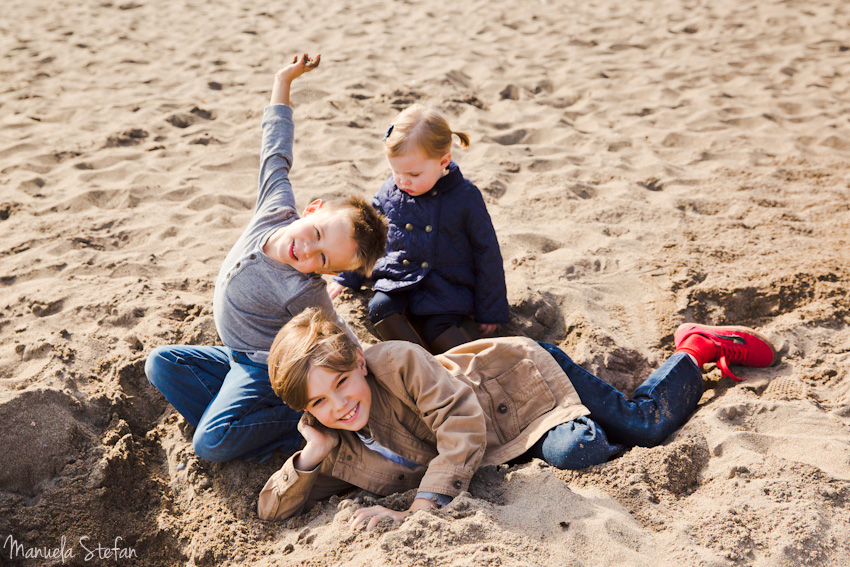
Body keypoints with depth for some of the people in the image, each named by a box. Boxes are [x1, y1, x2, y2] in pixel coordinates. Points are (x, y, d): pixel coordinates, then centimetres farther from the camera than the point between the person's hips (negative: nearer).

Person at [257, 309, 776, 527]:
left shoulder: (397, 361, -32)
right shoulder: (336, 451, -12)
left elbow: (463, 423, -35)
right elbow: (271, 508, -8)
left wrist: (418, 510, -40)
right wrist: (312, 454, -27)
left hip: (524, 376, -6)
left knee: (646, 425, -8)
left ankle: (697, 350, 24)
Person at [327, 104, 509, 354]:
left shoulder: (466, 197, -7)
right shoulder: (389, 192, 3)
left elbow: (487, 254, 0)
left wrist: (491, 311, 2)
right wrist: (346, 279, 23)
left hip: (445, 288, -3)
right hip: (396, 281, 3)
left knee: (437, 326, -33)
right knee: (380, 308, -28)